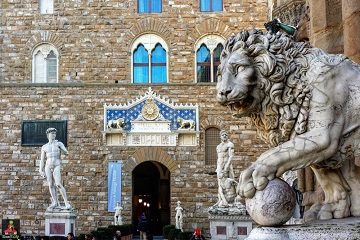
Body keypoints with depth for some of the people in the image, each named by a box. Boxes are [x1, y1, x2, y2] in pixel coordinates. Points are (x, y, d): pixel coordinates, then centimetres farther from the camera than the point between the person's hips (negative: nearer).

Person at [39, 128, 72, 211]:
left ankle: (67, 203, -17)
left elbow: (66, 153, -6)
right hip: (48, 167, 3)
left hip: (56, 167, -3)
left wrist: (59, 147, -22)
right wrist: (41, 171, 3)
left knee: (58, 184, -18)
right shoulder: (44, 147, 11)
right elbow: (42, 160, 11)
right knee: (51, 185, -1)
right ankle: (56, 203, 4)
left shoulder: (59, 143, 6)